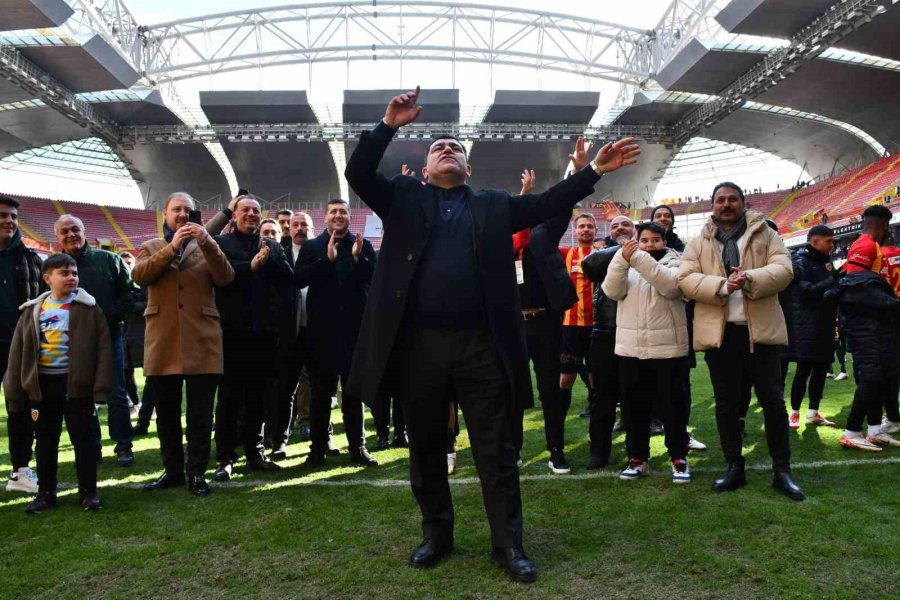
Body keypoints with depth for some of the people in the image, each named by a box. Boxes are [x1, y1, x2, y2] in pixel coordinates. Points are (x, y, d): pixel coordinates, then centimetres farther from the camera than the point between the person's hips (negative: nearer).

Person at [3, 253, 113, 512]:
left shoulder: (88, 309, -4)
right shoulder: (32, 311, 4)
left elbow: (103, 349, -7)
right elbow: (18, 352, 7)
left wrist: (101, 386, -13)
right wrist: (14, 390, 4)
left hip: (77, 383, -3)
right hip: (42, 384, 3)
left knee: (82, 438, 3)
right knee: (45, 440, 12)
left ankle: (88, 491, 13)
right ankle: (46, 492, 24)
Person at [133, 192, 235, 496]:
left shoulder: (206, 247, 13)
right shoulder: (151, 247, 14)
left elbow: (226, 278, -5)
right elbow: (139, 275, -7)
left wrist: (207, 242, -16)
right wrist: (172, 247, -14)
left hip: (202, 340, -1)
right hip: (163, 340, 2)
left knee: (200, 412, 1)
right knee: (166, 411, 9)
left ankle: (197, 471, 10)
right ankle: (172, 469, 21)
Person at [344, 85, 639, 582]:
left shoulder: (493, 207, 15)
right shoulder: (403, 198, 11)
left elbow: (547, 203, 9)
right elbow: (358, 173, -1)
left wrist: (595, 169, 0)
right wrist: (389, 125, -12)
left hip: (481, 346, 0)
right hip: (419, 345, 0)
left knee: (496, 451, 5)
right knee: (425, 448, 12)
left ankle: (508, 544, 17)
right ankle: (436, 534, 29)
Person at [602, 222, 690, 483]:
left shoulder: (674, 262, 3)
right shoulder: (626, 263, 13)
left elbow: (671, 285, -19)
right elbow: (612, 291, -5)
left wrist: (640, 259, -24)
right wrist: (622, 259, -20)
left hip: (667, 348, -3)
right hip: (630, 348, 3)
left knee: (671, 404, 4)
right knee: (633, 405, 9)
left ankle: (678, 457, 16)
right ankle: (637, 457, 20)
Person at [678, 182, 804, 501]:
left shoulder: (765, 234, 9)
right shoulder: (698, 243, 10)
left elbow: (783, 270, -3)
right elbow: (685, 279, -3)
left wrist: (751, 279, -22)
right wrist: (721, 286, -19)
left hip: (760, 328, -1)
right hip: (718, 331, 1)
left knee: (773, 400, 3)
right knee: (726, 403, 9)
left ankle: (782, 470, 15)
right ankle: (734, 467, 21)